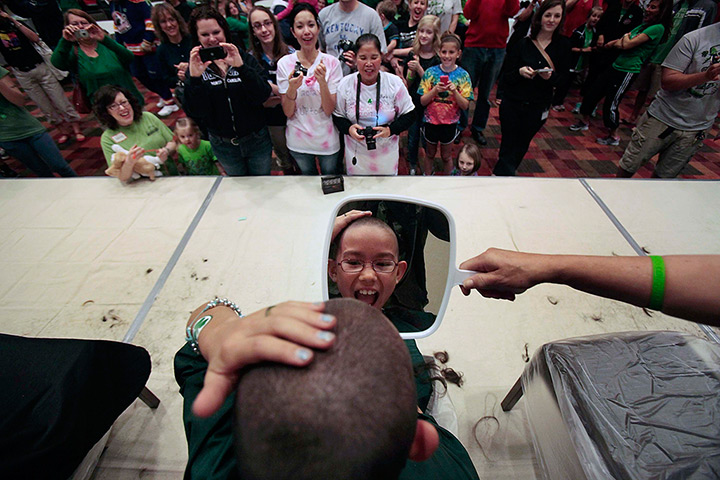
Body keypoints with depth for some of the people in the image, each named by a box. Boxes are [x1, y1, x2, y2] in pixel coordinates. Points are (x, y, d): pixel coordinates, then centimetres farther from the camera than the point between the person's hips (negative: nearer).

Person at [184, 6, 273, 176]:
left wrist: (241, 66, -32)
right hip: (223, 145, 1)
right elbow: (195, 112, -15)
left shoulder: (245, 59, -5)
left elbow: (262, 96, -20)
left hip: (257, 140, -1)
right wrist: (194, 78, -30)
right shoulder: (196, 67, -4)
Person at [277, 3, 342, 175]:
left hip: (327, 140, -1)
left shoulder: (332, 62, -7)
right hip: (298, 141, 1)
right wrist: (292, 88, -24)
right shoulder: (284, 63, -6)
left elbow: (329, 110, -11)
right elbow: (288, 113, -7)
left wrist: (322, 82, -26)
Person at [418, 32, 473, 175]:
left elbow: (465, 106, -10)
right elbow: (423, 101, -8)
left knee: (446, 156, 15)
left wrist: (454, 91, -26)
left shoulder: (463, 75, -7)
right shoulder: (430, 72, -6)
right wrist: (435, 90, -25)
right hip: (431, 121, 1)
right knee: (430, 154, 18)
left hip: (450, 123, 0)